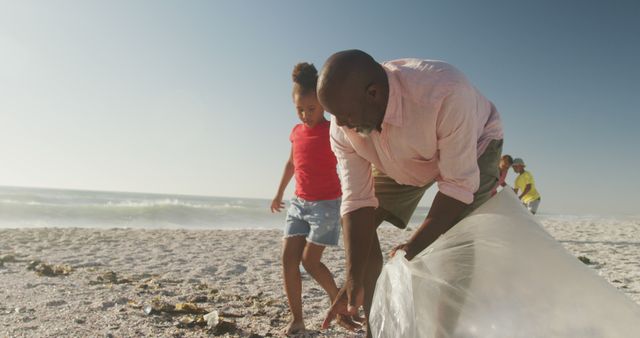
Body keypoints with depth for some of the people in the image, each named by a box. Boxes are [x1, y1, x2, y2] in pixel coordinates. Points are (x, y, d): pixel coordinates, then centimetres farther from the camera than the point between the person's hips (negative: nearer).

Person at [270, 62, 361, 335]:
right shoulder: (296, 131, 7)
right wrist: (279, 193, 28)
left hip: (326, 203, -6)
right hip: (299, 202, 6)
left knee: (310, 261, -4)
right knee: (288, 258, -2)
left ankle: (338, 300, 21)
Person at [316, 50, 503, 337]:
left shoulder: (446, 94, -42)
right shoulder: (343, 127, -27)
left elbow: (459, 184, -35)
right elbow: (357, 201, -25)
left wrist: (413, 248, -39)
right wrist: (354, 280, -31)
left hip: (473, 144, -3)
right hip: (404, 161, 4)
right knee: (358, 223, -6)